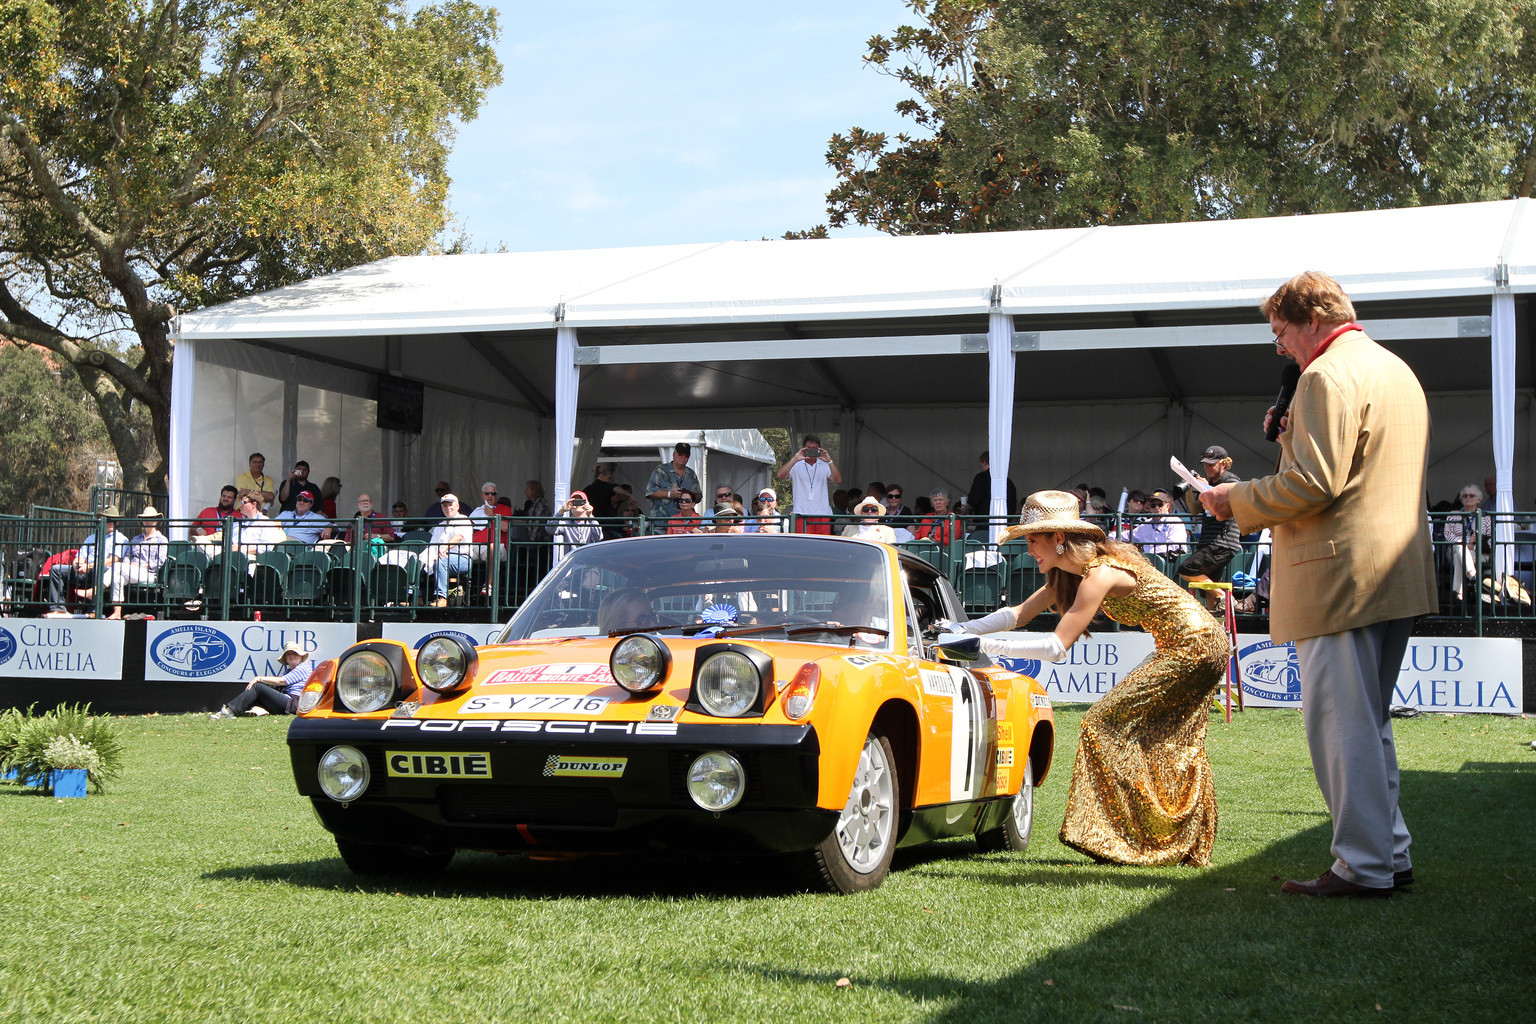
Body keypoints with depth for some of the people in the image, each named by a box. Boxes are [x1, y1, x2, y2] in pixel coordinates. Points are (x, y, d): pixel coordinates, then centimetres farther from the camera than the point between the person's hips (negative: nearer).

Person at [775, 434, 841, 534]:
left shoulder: (824, 465, 13)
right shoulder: (796, 465, 9)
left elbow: (838, 480, -1)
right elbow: (780, 476, -7)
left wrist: (829, 461, -14)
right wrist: (795, 459, -17)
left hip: (823, 513, 2)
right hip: (802, 513, -2)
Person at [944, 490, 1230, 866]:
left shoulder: (1100, 574, -23)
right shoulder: (1069, 572, 6)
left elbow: (1056, 647, -27)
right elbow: (1019, 614, 9)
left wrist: (989, 646, -24)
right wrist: (962, 629, -1)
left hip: (1194, 648, -10)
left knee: (1106, 722, -10)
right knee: (1172, 748, 17)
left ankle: (1123, 839, -5)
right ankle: (1187, 847, 27)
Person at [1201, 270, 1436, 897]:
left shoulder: (1327, 376, -14)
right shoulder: (1397, 371, 19)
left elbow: (1312, 484, -21)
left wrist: (1237, 500, -9)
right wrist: (1295, 435, 20)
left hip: (1339, 577, -10)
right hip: (1397, 575, 10)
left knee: (1340, 725, -4)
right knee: (1369, 722, 18)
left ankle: (1363, 866, -1)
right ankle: (1390, 855, 22)